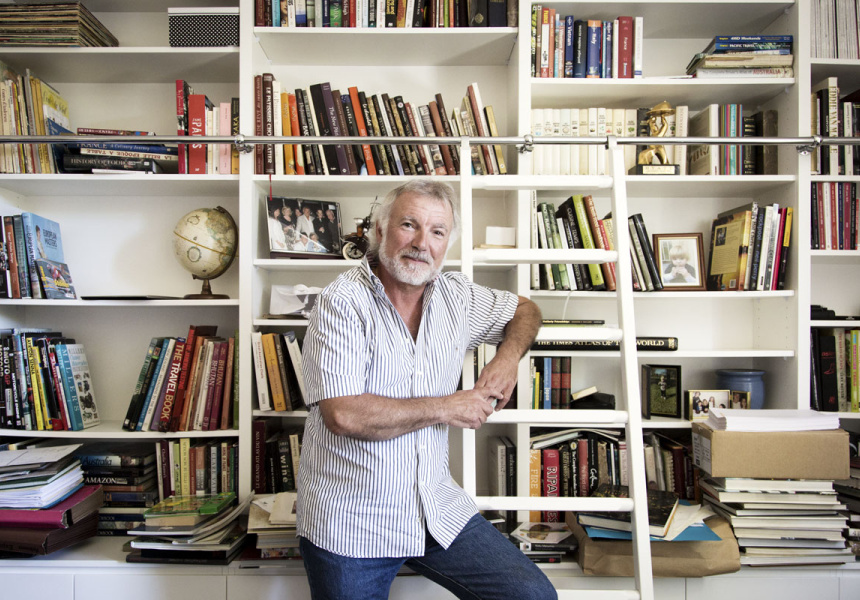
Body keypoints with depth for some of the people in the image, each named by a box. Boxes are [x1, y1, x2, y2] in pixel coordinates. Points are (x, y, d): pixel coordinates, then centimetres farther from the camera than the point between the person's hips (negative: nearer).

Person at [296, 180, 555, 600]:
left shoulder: (457, 295, 2)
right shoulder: (341, 304, -15)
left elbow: (524, 310, 20)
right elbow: (343, 415, -25)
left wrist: (508, 357, -2)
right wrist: (446, 408, -16)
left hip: (439, 512, 5)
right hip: (350, 526, -4)